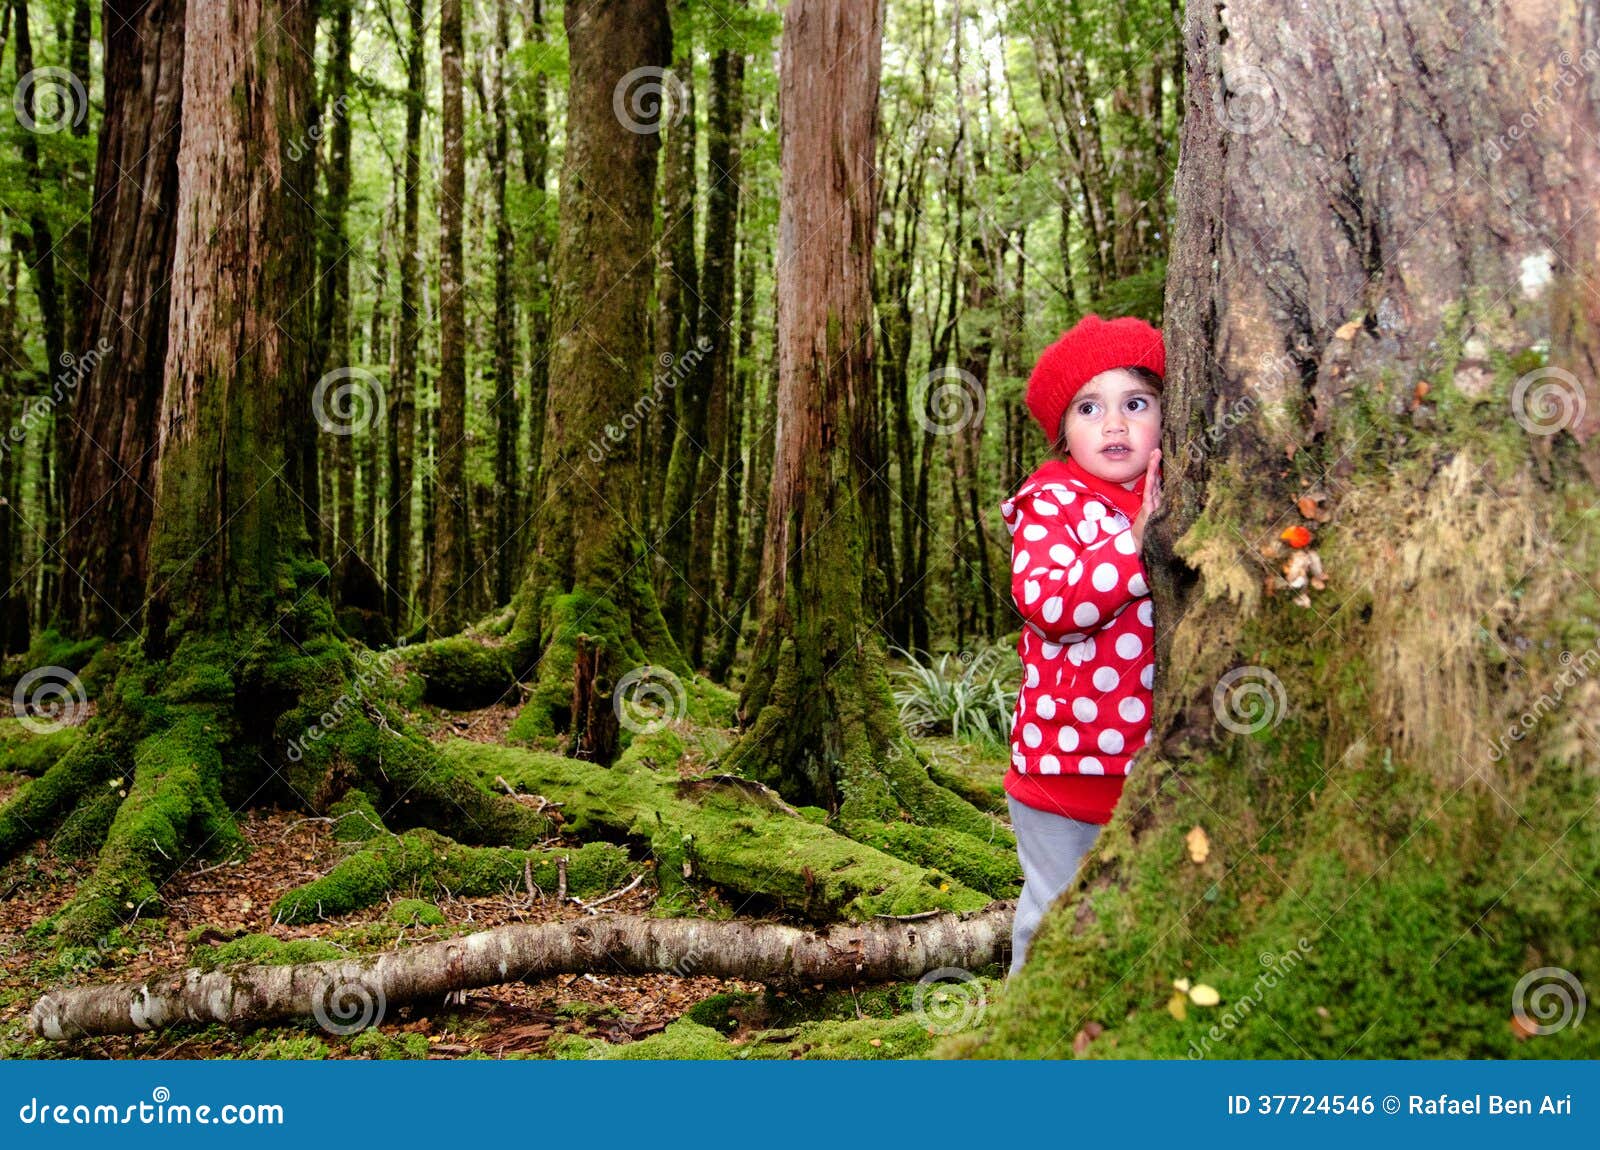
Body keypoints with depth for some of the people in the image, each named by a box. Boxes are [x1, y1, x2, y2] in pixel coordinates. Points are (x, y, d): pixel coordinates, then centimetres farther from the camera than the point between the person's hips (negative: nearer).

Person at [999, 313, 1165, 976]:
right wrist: (1136, 546, -29)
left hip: (1153, 767, 5)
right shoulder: (1051, 502, -9)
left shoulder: (1171, 501, 10)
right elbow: (1042, 601, -27)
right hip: (1065, 766, -5)